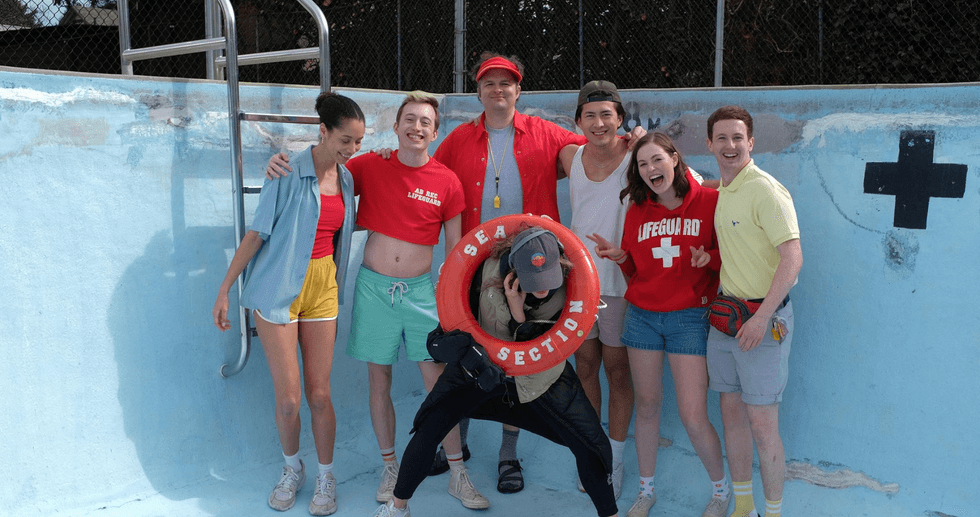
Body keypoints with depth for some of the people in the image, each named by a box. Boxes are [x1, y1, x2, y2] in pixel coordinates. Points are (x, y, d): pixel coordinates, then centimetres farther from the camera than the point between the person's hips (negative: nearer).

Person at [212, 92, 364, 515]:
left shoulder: (346, 178, 6)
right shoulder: (289, 171, -11)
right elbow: (258, 231, -9)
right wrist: (224, 289, -9)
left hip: (322, 287, 4)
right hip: (278, 288, -4)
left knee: (319, 393, 4)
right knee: (288, 397, -1)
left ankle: (326, 477, 22)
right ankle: (292, 470, 25)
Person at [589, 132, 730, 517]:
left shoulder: (710, 201, -5)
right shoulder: (638, 211, 6)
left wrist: (710, 258, -21)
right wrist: (620, 256, -7)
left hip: (689, 316, -4)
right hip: (642, 315, 4)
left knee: (693, 418, -5)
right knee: (647, 407, 12)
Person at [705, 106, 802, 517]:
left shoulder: (765, 190, -14)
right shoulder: (719, 192, 10)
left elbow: (793, 257, -21)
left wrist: (762, 317, -23)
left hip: (763, 318, -8)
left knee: (762, 425, -2)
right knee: (732, 413, 13)